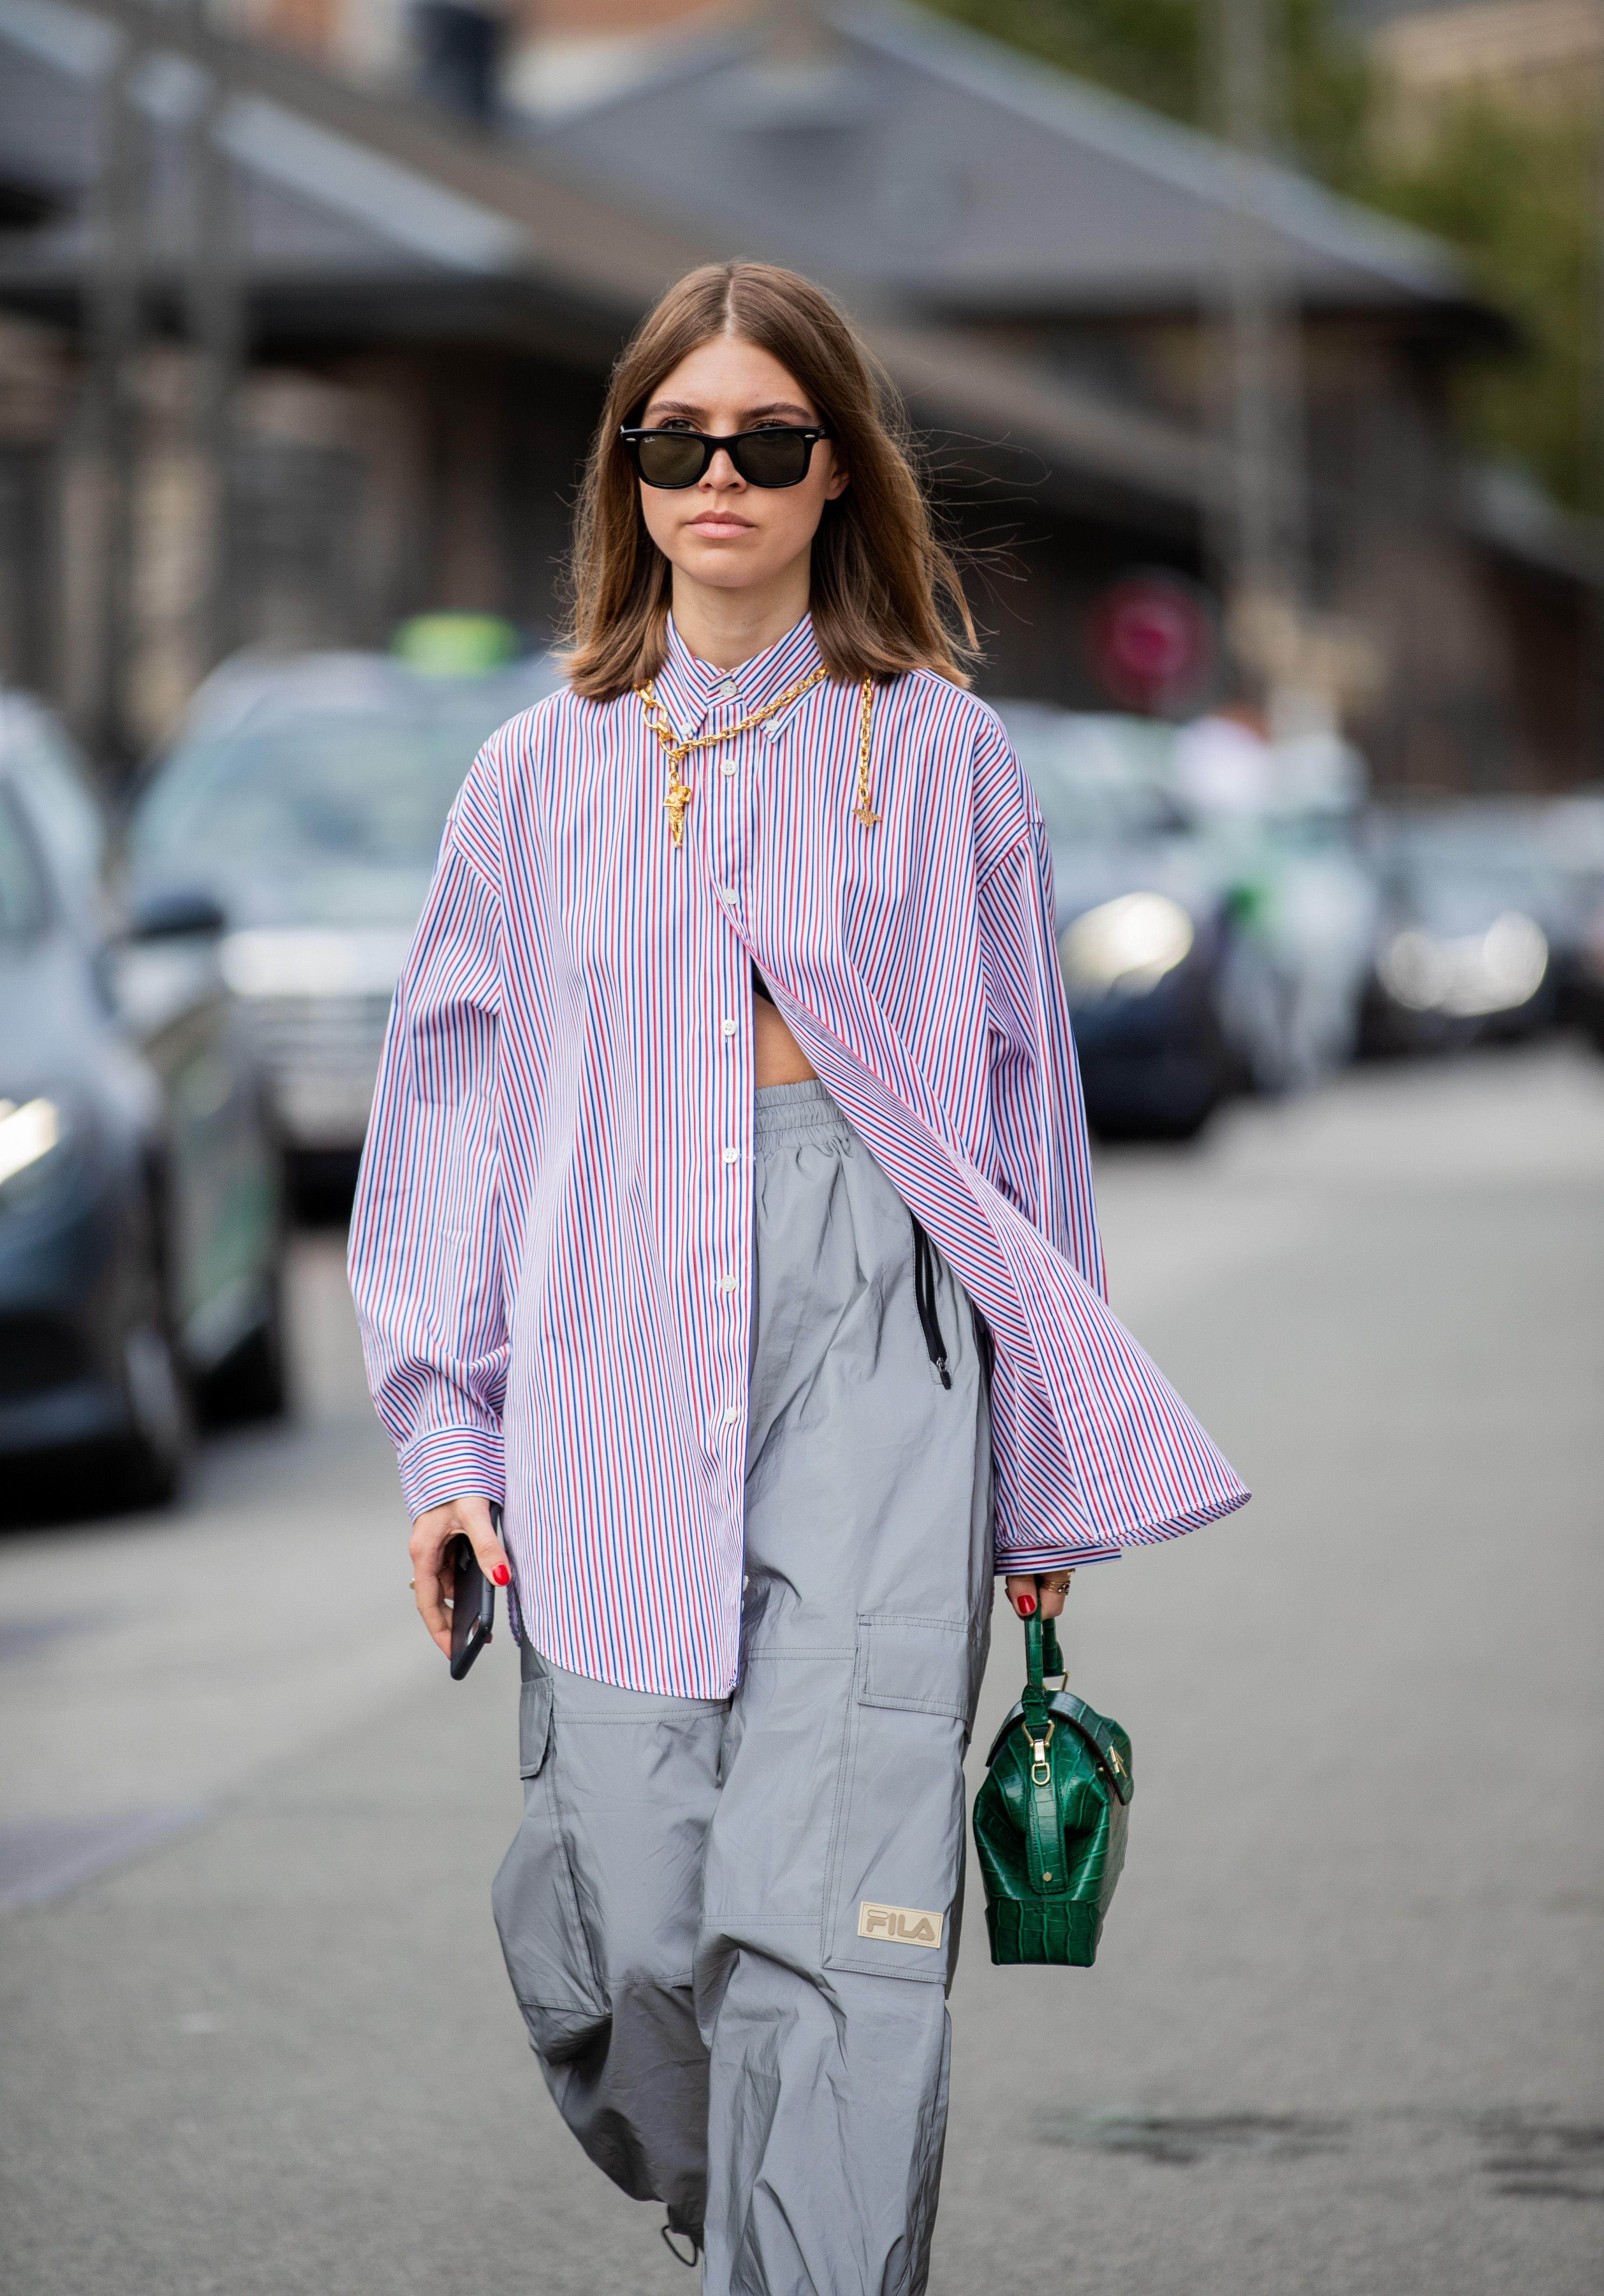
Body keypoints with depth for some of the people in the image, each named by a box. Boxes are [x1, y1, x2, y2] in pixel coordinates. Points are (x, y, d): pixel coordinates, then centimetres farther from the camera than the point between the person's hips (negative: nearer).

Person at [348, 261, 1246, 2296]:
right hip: (618, 1350, 1)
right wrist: (447, 1440, 7)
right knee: (620, 1907, -1)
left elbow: (1027, 1101, 11)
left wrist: (1046, 1471, 10)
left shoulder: (936, 756, 9)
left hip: (880, 1348, -1)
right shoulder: (546, 776, 12)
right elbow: (457, 1114, 15)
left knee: (838, 1911, -13)